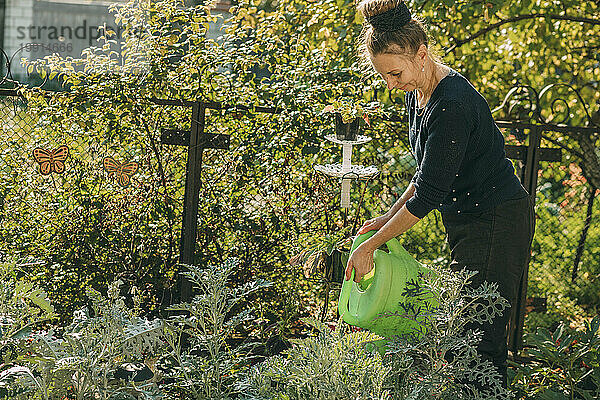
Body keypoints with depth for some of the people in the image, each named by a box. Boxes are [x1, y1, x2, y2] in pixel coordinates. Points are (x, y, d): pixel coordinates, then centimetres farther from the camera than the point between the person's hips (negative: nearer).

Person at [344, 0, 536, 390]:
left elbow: (428, 195, -23)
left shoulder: (452, 105, -26)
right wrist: (390, 216, 6)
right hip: (466, 219, 10)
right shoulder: (417, 91, 4)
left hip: (497, 222, -9)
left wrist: (371, 245, -16)